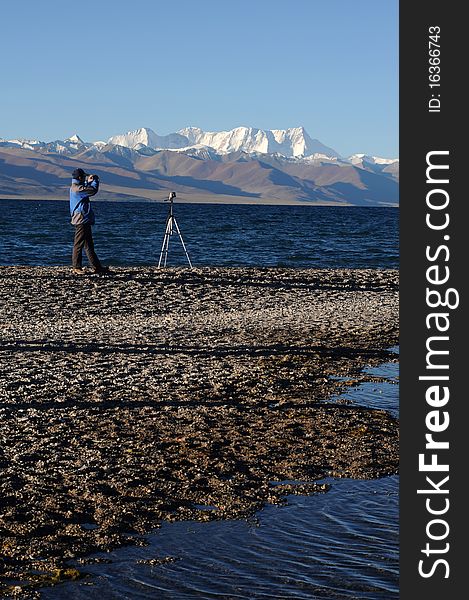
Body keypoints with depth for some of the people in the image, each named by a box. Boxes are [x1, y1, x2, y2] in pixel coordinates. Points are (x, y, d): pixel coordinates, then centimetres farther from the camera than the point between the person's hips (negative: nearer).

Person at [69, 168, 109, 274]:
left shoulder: (75, 187, 15)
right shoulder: (77, 188, -16)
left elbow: (86, 189, 32)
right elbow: (93, 190, -18)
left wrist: (89, 181, 17)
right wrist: (95, 180, -1)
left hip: (84, 220, 11)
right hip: (81, 219, -11)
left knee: (89, 244, 11)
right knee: (79, 244, -5)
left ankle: (97, 267, 15)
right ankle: (76, 267, -1)